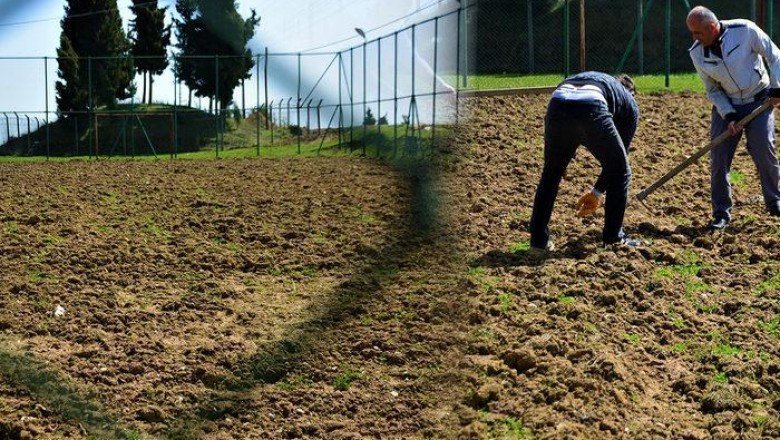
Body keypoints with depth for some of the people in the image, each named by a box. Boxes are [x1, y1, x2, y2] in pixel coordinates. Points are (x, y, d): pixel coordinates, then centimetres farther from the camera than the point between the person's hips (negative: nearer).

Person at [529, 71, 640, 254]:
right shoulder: (631, 104, 35)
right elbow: (621, 152, 35)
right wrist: (597, 192, 43)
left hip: (557, 106, 3)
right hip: (591, 110, -3)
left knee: (551, 172, 26)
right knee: (620, 170, 22)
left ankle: (538, 240, 25)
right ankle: (614, 237, 27)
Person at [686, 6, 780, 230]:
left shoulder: (745, 30, -20)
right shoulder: (697, 52, -10)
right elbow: (713, 90, -2)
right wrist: (728, 116, -13)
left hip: (759, 101, -2)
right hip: (726, 105, 3)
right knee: (718, 159, -4)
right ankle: (721, 214, 8)